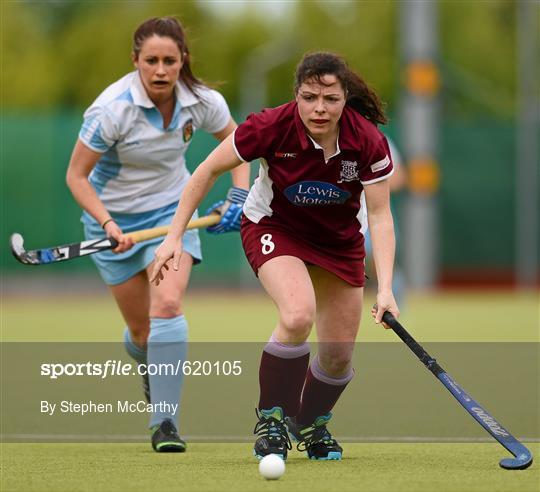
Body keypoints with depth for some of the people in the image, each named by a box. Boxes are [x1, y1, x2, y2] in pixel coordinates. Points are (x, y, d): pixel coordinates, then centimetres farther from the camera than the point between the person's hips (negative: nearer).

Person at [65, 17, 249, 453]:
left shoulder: (201, 102, -15)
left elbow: (234, 139, 7)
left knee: (168, 304, -23)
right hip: (115, 218, -1)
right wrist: (108, 225, -27)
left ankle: (165, 421, -23)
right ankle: (152, 377, 42)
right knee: (141, 328, 5)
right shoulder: (111, 109, -26)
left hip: (171, 211, 1)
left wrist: (239, 195, -4)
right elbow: (77, 176, -16)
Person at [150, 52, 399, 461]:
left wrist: (385, 288, -31)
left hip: (339, 239, 3)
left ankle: (312, 425, 35)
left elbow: (380, 215, -21)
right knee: (298, 315, -32)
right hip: (273, 226, -3)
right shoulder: (273, 127, -29)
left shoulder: (368, 142, -25)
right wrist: (175, 236, -16)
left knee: (339, 355, 3)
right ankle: (272, 419, -12)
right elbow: (209, 170, -16)